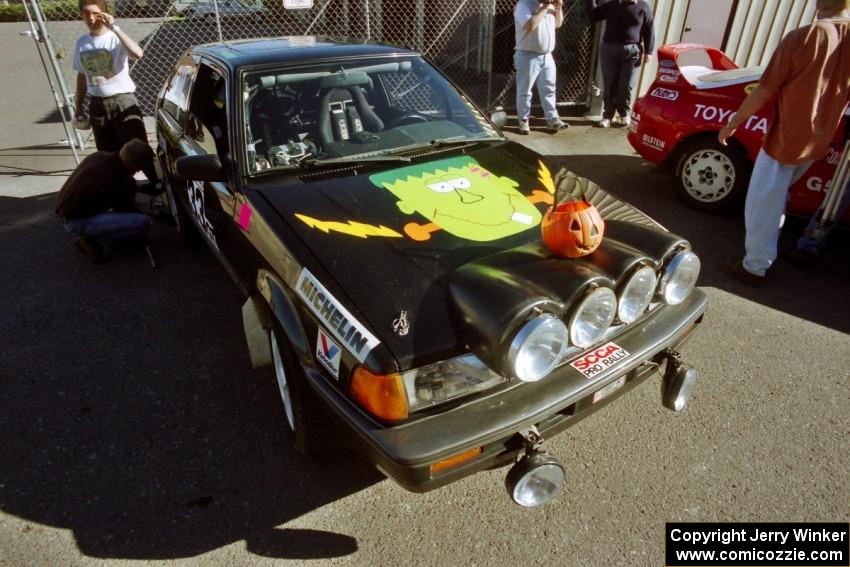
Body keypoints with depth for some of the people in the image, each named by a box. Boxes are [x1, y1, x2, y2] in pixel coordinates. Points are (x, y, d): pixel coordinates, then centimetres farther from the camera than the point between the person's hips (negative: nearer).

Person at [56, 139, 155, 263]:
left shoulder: (101, 156, -5)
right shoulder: (114, 182, -28)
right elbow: (125, 210, -9)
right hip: (77, 222, -9)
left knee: (129, 183, 7)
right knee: (144, 222, -22)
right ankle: (92, 241, -6)